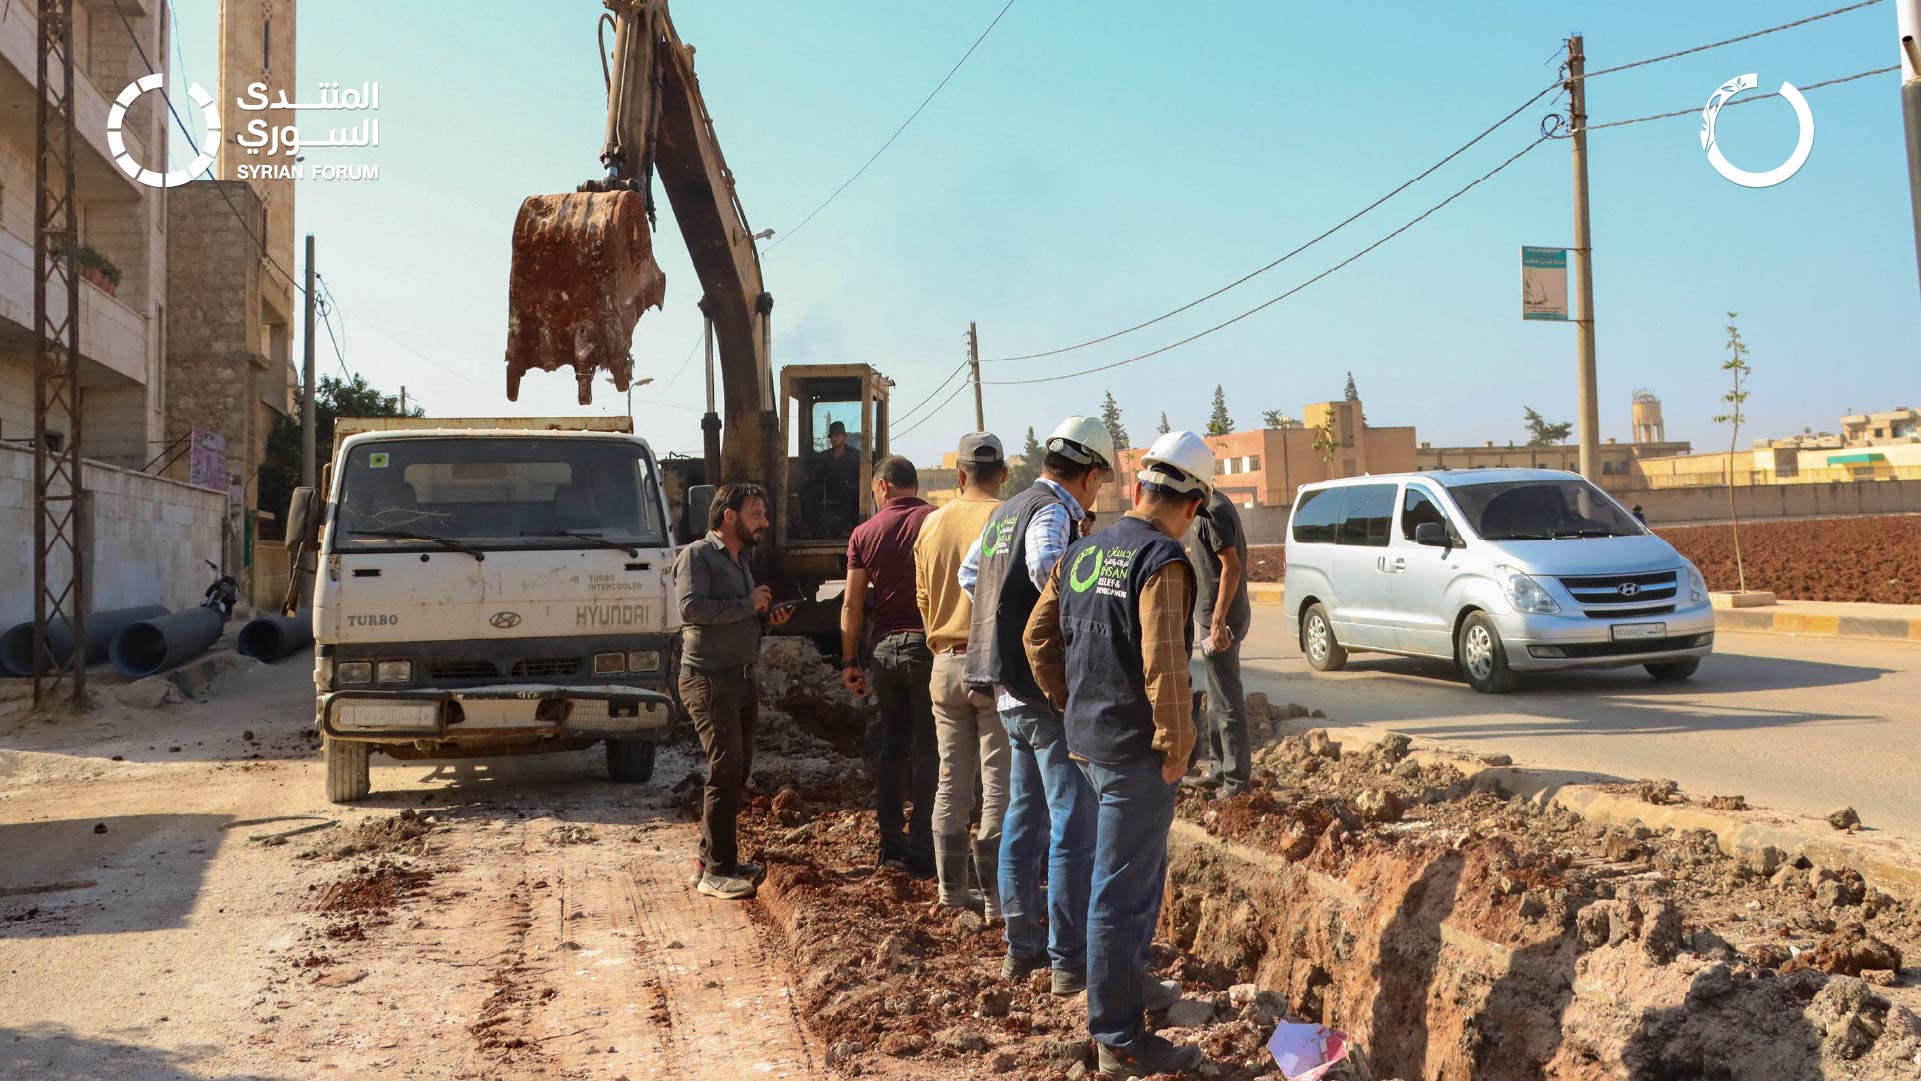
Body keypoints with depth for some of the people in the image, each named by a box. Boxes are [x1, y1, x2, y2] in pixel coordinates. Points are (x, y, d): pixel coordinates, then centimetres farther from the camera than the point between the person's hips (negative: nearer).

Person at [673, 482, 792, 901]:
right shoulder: (697, 555, -8)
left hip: (742, 677, 9)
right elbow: (690, 607, -23)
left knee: (738, 770, 12)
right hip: (709, 678, -9)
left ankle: (712, 858, 22)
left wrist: (768, 615, 9)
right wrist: (748, 604, -17)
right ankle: (716, 871, -7)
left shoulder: (739, 559, 20)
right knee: (726, 769, -12)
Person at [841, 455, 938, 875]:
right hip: (930, 645, -3)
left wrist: (849, 662, 10)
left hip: (885, 647, 3)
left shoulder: (864, 533, 3)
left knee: (891, 745, 14)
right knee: (927, 749, 1)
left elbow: (852, 604, 3)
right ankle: (921, 850, 1)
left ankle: (889, 842, 19)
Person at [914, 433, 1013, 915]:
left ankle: (952, 890, 21)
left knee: (952, 782, 13)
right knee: (999, 783, 1)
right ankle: (998, 895, 5)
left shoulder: (932, 524, 5)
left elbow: (923, 598, 12)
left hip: (947, 663, 5)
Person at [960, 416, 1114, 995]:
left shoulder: (1006, 511, 14)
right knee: (1073, 823, -2)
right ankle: (1069, 958, 2)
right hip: (1050, 690, -9)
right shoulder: (1052, 513, -14)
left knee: (1025, 815, 16)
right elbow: (1046, 565, -36)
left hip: (1011, 690, 9)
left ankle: (1021, 945, 24)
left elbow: (968, 574, 28)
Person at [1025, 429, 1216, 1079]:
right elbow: (1164, 665, -24)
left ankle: (1130, 980, 43)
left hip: (1089, 740, 8)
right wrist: (1175, 748, -14)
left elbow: (1039, 636, 13)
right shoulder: (1163, 561, -17)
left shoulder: (1084, 553, 8)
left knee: (1144, 866, 27)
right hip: (1137, 751, -8)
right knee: (1122, 891, 0)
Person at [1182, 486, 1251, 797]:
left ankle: (1237, 780, 0)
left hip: (1220, 619, -10)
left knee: (1226, 699, -5)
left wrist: (1218, 621, -24)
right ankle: (1219, 768, 27)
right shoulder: (1212, 506, 12)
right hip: (1211, 616, 10)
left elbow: (1232, 566, -23)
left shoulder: (1214, 511, -18)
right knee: (1218, 697, 17)